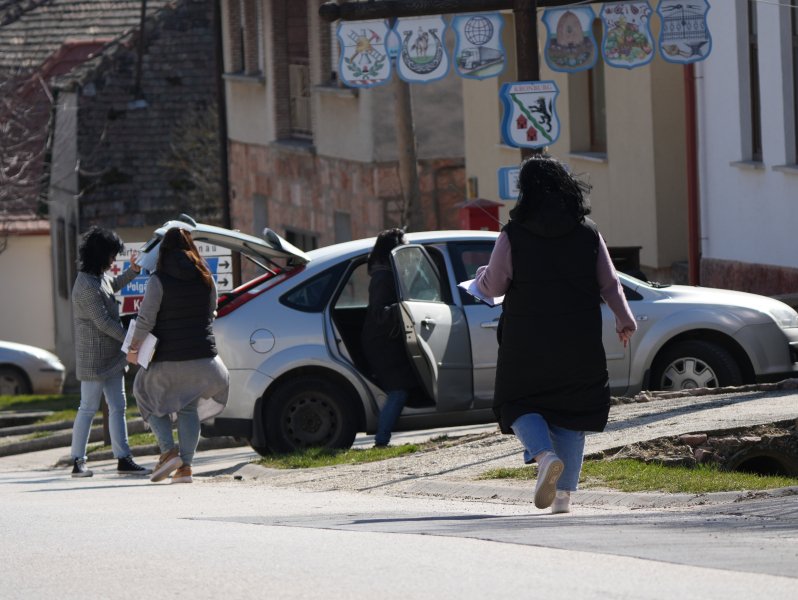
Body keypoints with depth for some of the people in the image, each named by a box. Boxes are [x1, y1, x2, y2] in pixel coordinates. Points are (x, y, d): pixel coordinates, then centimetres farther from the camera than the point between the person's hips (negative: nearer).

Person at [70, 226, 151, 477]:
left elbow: (113, 285, 35)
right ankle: (78, 461, 3)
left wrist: (132, 271, 19)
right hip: (94, 358, -10)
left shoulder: (100, 277, 10)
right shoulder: (86, 286, -21)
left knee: (117, 407, 7)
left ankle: (123, 459, 8)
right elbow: (104, 323, -21)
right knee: (88, 408, -3)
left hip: (111, 356, 10)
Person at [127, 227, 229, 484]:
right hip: (202, 355, 4)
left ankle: (168, 450, -3)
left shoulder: (159, 280, -11)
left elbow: (146, 320, -12)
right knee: (189, 407, 13)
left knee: (149, 396, 15)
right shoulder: (205, 279, 2)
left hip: (168, 357, -4)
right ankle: (185, 466, 3)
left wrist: (134, 348, 1)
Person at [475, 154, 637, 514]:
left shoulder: (513, 235, -7)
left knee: (519, 405, 11)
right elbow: (609, 283, 3)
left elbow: (493, 286, -2)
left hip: (527, 343, -3)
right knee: (571, 416, 11)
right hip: (579, 345, 3)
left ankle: (544, 455, -18)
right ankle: (564, 495, 6)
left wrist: (481, 275, 20)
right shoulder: (587, 232, 1)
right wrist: (624, 319, 13)